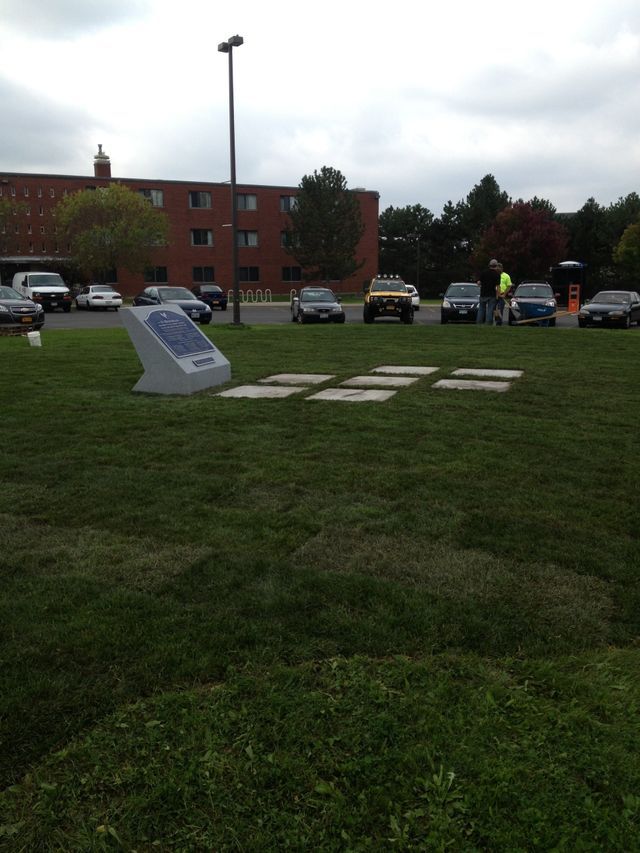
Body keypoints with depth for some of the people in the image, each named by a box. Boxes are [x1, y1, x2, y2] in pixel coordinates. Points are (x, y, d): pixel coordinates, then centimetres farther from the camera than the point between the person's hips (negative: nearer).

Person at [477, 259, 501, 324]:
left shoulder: (483, 272, 3)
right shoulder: (497, 274, -4)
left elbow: (478, 282, 0)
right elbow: (497, 286, -9)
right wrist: (497, 295, -5)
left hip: (483, 294, 3)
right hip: (492, 295, -3)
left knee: (481, 309, 10)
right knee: (490, 310, 0)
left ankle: (479, 323, 9)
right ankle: (488, 324, -4)